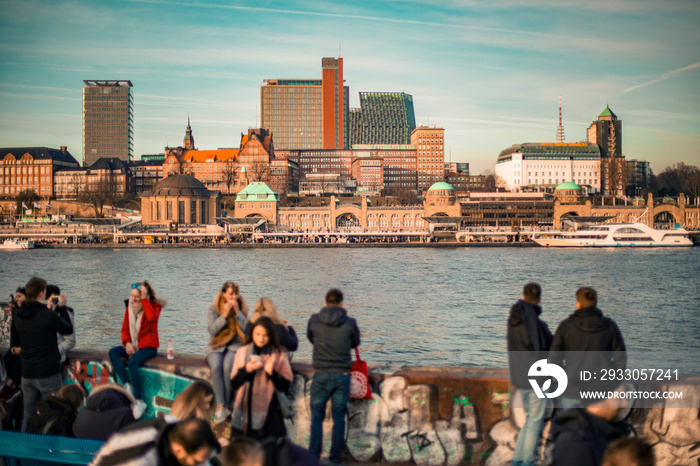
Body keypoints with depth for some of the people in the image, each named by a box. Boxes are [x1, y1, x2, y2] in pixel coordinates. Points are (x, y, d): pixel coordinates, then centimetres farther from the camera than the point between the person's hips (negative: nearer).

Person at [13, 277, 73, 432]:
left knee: (27, 417, 12)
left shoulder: (18, 315, 1)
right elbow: (68, 330, -3)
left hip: (27, 374, 6)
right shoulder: (48, 315, -17)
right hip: (48, 374, -6)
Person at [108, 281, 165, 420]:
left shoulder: (154, 305, -5)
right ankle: (128, 386, -26)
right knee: (113, 352, -20)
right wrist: (127, 343, -9)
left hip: (148, 347, -6)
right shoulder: (129, 307, 10)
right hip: (132, 346, 6)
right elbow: (125, 329, 11)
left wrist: (144, 299, -23)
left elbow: (152, 317, -29)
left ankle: (139, 401, -26)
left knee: (133, 362, -33)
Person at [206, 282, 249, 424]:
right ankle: (221, 407, -33)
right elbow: (212, 330, -8)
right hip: (216, 347, 0)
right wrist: (224, 315, -17)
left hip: (235, 346, 0)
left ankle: (224, 406, -25)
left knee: (227, 366, -33)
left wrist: (237, 312, -15)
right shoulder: (213, 308, 2)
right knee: (216, 366, -33)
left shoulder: (242, 308, 4)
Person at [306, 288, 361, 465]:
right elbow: (355, 343, 11)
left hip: (321, 375, 0)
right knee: (339, 418, 10)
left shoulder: (314, 320, -6)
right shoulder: (349, 323, -6)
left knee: (317, 417, 10)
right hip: (342, 375, 0)